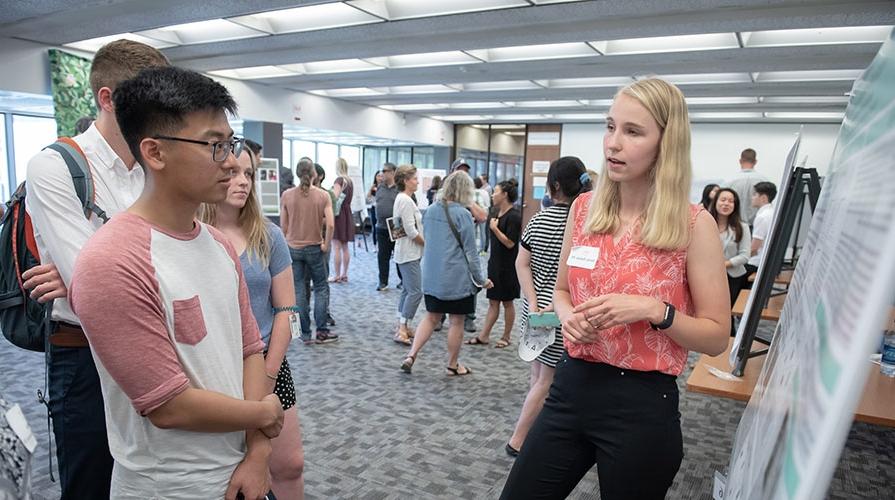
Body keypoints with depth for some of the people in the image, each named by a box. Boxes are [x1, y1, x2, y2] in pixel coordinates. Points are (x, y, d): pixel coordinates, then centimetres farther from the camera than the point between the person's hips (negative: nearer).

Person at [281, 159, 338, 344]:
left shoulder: (287, 195, -3)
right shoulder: (323, 195, -7)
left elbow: (284, 226, 1)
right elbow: (330, 224, -15)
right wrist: (326, 244, -3)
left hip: (293, 248, 2)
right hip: (314, 247, -1)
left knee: (298, 291, 8)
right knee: (321, 288, 12)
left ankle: (306, 334, 13)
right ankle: (321, 331, 10)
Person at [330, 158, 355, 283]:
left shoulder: (339, 180, -11)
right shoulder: (350, 181, 13)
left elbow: (335, 196, -24)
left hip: (338, 213, -8)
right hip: (348, 213, 8)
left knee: (336, 247, -4)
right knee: (345, 247, 11)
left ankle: (337, 276, -1)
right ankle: (344, 274, 16)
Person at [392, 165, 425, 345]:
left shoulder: (402, 199, 15)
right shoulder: (406, 200, -17)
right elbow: (411, 231, -21)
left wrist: (423, 242, 12)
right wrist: (426, 243, -7)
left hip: (406, 252, 11)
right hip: (409, 253, -11)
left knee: (407, 290, 14)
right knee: (415, 291, -10)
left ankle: (403, 327, 21)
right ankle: (402, 330, -9)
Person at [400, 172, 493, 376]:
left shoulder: (430, 210, 5)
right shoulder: (462, 214, -15)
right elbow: (470, 252, -11)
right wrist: (481, 279, -2)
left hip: (431, 276, 6)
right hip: (456, 278, -6)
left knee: (431, 317, 16)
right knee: (456, 321, 9)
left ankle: (411, 355, 6)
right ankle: (453, 365, 21)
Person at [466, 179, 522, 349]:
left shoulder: (513, 215, -17)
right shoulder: (497, 211, 8)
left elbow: (509, 243, -22)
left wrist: (495, 228, -18)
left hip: (507, 266, -8)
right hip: (495, 263, 8)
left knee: (507, 302, 7)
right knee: (493, 301, 11)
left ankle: (506, 337, 20)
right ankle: (484, 336, 16)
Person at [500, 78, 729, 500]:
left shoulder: (694, 225, -10)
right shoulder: (584, 208, 1)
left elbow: (717, 336, -6)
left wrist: (655, 310, -21)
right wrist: (568, 314, -8)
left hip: (643, 404, -3)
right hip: (572, 386, 4)